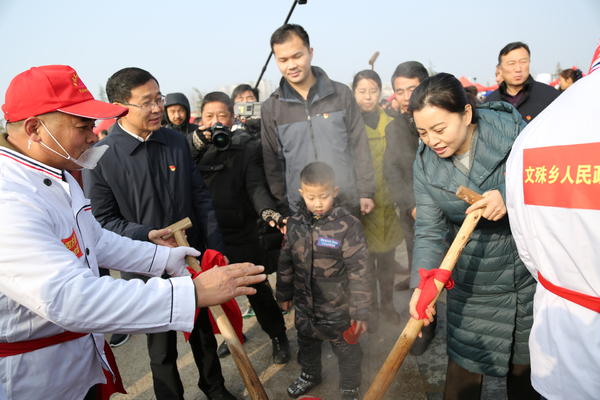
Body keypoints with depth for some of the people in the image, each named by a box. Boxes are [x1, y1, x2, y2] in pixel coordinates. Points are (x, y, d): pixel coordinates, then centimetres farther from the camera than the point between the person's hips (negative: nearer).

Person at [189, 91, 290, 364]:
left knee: (258, 290, 9)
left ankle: (278, 337, 32)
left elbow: (256, 186, -13)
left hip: (241, 234, -3)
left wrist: (268, 211, -33)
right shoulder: (195, 148, 5)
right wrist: (197, 143, -19)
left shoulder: (248, 147, -3)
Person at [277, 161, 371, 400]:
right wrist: (284, 294, 14)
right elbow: (285, 262, 6)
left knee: (346, 350, 17)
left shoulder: (348, 225, -21)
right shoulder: (295, 224, -7)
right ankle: (309, 374, 56)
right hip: (304, 305, 5)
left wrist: (360, 311, -16)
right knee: (306, 342, 27)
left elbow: (359, 271, -18)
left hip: (338, 309, -4)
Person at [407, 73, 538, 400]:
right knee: (464, 366, 6)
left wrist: (510, 195, -30)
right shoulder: (425, 162, -10)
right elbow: (430, 231, -12)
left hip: (531, 275, 0)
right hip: (472, 284, 1)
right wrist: (423, 283, -27)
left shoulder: (511, 129, -15)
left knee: (525, 365, 18)